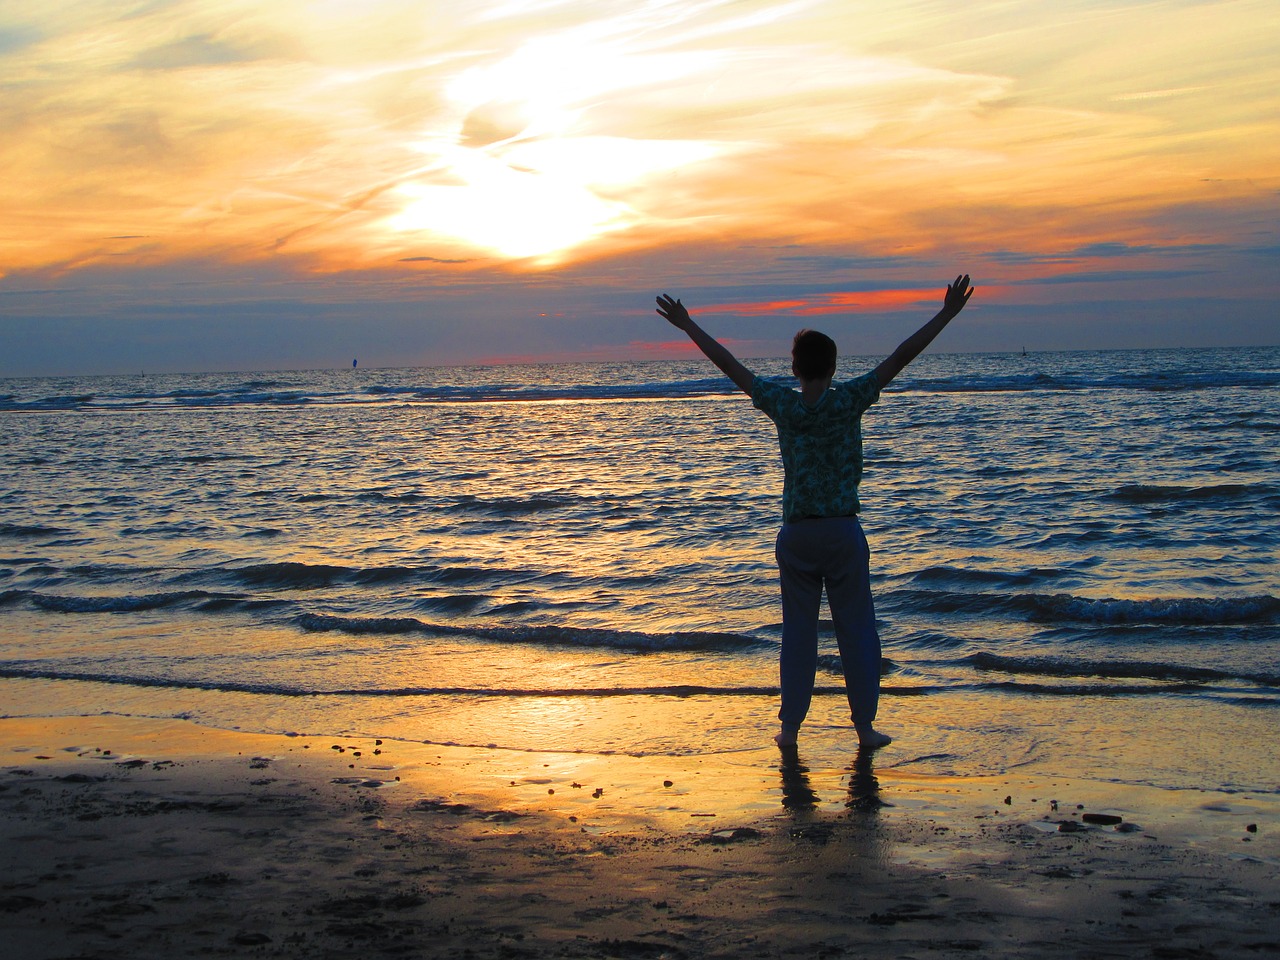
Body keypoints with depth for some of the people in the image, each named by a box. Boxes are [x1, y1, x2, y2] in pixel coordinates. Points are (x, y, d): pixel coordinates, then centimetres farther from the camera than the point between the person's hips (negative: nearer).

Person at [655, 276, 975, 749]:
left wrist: (687, 324, 14)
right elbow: (900, 357, -8)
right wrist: (946, 314, -5)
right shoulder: (848, 401, -8)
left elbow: (728, 363, 5)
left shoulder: (782, 405, -3)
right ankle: (864, 726, 8)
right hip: (843, 531, -2)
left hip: (796, 533, 2)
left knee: (797, 630, 9)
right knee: (856, 630, 6)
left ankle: (790, 726, 11)